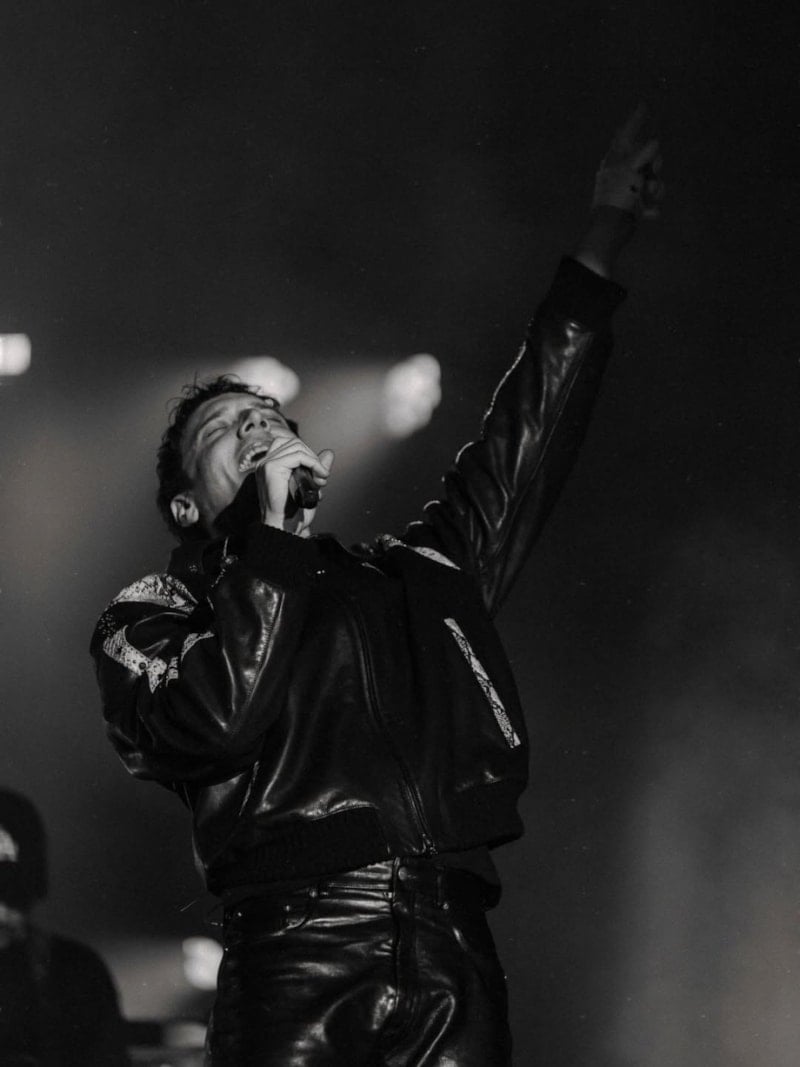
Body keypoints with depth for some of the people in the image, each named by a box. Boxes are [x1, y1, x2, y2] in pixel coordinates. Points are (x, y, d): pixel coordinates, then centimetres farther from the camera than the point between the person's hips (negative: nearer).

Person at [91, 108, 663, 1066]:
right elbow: (213, 719, -6)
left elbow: (523, 441, 28)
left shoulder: (417, 575, 28)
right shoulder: (153, 616, 15)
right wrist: (270, 524, 1)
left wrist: (602, 241, 26)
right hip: (299, 967, -3)